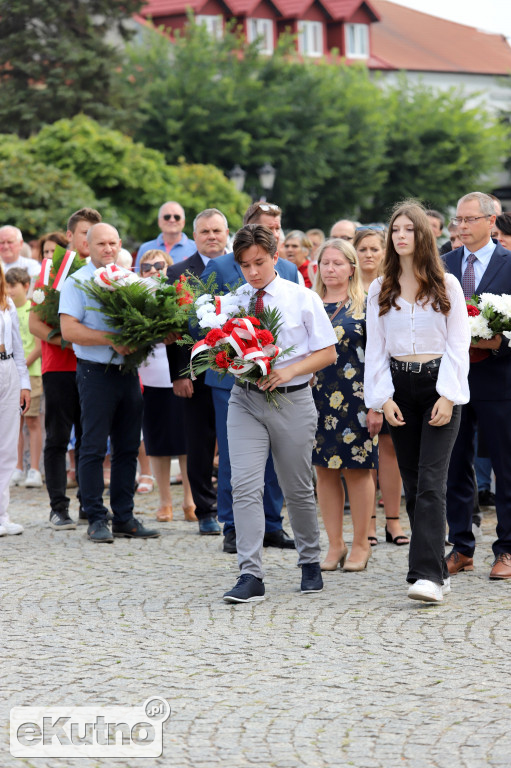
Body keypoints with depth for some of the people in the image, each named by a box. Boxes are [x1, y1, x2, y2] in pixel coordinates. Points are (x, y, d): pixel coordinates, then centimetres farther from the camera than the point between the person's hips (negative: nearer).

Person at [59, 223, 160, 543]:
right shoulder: (78, 282, -2)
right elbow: (69, 329, -12)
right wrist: (112, 340, -17)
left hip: (128, 372, 5)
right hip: (96, 373, -5)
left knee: (128, 448, 7)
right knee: (93, 448, -4)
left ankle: (124, 517, 14)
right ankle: (96, 519, 1)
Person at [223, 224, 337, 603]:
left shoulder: (302, 298, -1)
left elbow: (327, 353, -1)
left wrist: (289, 371, -16)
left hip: (292, 400, -1)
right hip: (245, 399, 1)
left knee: (298, 489, 11)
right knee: (245, 486, -11)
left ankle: (310, 563, 31)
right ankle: (250, 576, -12)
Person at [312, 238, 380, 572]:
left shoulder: (366, 306, -1)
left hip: (354, 399, -4)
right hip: (317, 399, 4)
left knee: (358, 469, 0)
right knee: (325, 470, 5)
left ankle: (361, 544, 10)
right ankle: (335, 544, 13)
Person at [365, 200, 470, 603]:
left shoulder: (446, 285, 1)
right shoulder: (381, 290, 9)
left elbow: (458, 344, -2)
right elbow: (375, 348, 8)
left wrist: (448, 397, -11)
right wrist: (384, 398, -2)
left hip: (439, 386, -4)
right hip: (400, 387, 4)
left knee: (431, 479, -14)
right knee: (412, 483, 5)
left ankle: (428, 574, -20)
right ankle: (437, 569, 14)